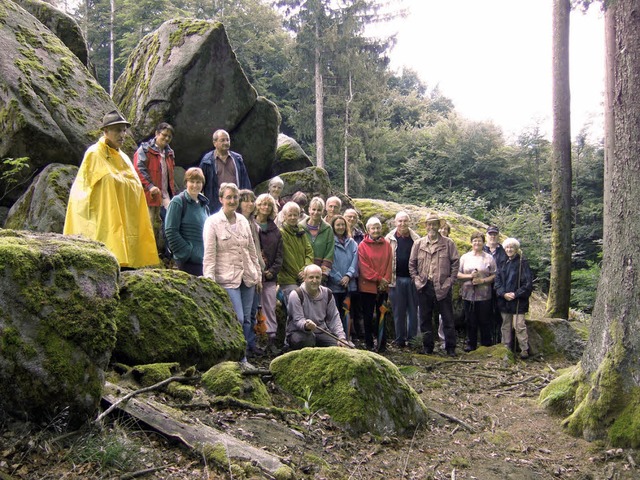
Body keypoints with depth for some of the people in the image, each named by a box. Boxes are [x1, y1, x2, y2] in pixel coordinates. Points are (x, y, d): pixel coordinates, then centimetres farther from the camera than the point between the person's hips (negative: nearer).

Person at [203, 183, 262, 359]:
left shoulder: (243, 220, 10)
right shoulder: (213, 222, -5)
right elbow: (209, 255, -9)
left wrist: (258, 275, 14)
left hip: (247, 277, 5)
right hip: (227, 279, -5)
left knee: (246, 319, 7)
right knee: (238, 319, -9)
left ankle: (248, 350, 17)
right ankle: (240, 358, 4)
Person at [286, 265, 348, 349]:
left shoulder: (327, 293, 4)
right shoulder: (296, 295, -12)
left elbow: (334, 317, 5)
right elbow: (298, 320, -19)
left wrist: (341, 337, -8)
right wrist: (306, 325, -43)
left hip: (321, 331, 5)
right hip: (299, 332, -4)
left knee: (340, 345, -18)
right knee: (307, 339, -38)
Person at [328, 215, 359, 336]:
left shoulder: (352, 243, 13)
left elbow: (354, 261, 4)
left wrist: (348, 276, -11)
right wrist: (338, 279, -12)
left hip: (348, 284, 4)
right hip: (333, 285, -4)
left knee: (345, 314, 8)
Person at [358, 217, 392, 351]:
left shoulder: (386, 245, 7)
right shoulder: (363, 245, -3)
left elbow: (389, 264, 4)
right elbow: (363, 267, -9)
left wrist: (385, 280, -8)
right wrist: (378, 279, -13)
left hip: (383, 287, 3)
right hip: (367, 286, -2)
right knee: (368, 316, 5)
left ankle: (382, 344, 15)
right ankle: (369, 344, 14)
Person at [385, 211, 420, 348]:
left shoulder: (416, 239, 5)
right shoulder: (389, 239, 4)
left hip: (412, 279, 1)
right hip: (396, 280, -1)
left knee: (413, 310, 5)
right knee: (398, 311, 6)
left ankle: (412, 338, 14)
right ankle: (400, 339, 14)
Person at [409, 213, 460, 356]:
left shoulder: (448, 243, 1)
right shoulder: (418, 244, 8)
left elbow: (455, 263, 1)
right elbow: (412, 263, 11)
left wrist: (450, 281, -7)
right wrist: (416, 279, 0)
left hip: (442, 287, -2)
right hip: (424, 287, 2)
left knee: (448, 319, 2)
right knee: (425, 319, 9)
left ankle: (450, 348, 12)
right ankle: (427, 347, 20)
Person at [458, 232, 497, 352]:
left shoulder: (489, 258, 5)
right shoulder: (465, 257, 10)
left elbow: (494, 276, 1)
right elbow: (458, 275, 6)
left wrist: (482, 280, -13)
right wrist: (470, 276, -11)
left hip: (484, 295, -1)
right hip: (468, 294, 2)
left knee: (484, 321, 3)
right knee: (470, 321, 7)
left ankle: (486, 344, 16)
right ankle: (471, 343, 18)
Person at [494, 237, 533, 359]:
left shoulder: (522, 263, -5)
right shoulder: (503, 263, 11)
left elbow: (528, 283, -8)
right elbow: (497, 281, 8)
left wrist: (515, 294, -14)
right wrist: (504, 294, -8)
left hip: (518, 301, -5)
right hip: (504, 300, 5)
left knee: (519, 325, -8)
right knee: (506, 326, 10)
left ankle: (524, 349, 0)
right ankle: (506, 348, 18)